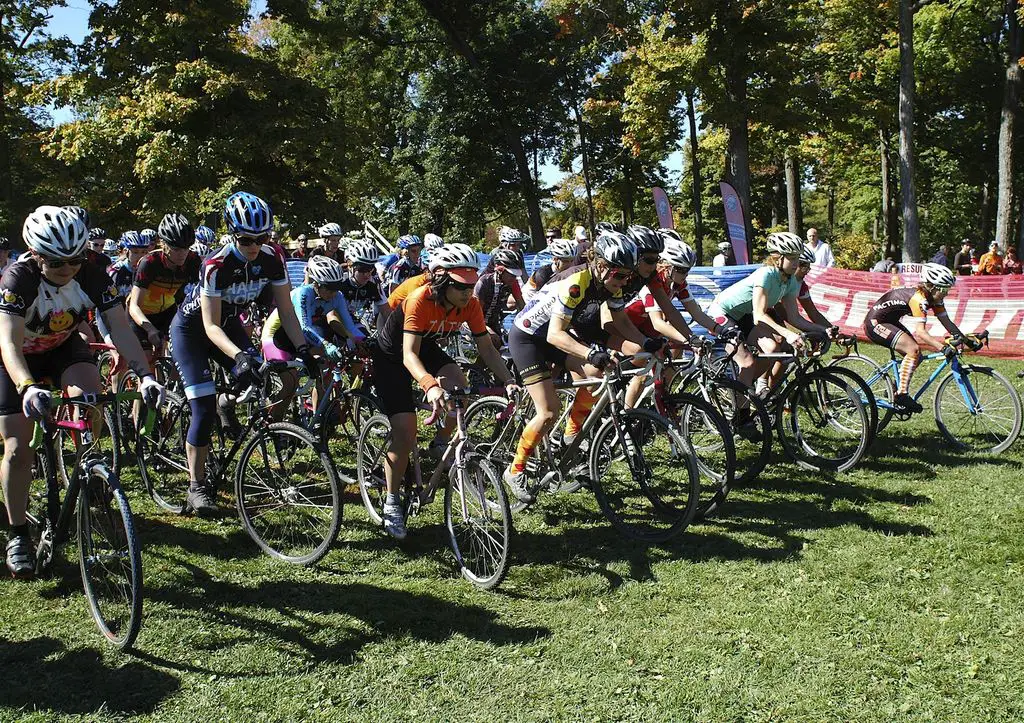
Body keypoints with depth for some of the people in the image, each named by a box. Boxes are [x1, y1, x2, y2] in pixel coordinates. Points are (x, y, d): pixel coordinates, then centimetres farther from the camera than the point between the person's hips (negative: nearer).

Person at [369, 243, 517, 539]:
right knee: (405, 434, -12)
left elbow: (486, 348, -13)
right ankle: (391, 504, 5)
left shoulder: (470, 305, -19)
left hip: (428, 349, 5)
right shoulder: (419, 300, -35)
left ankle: (441, 443, 1)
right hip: (391, 357, -5)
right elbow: (409, 355, -42)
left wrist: (508, 380, -28)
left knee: (460, 387, -27)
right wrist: (430, 386, -59)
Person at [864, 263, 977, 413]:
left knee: (916, 356, 4)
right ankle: (901, 396, -18)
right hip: (875, 323, -10)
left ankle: (896, 389, 17)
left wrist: (967, 340, -7)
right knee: (914, 350, -22)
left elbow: (947, 323, 2)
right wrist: (942, 348, -44)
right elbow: (920, 331, -35)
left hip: (889, 322, 10)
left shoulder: (934, 298, 0)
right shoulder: (919, 298, -27)